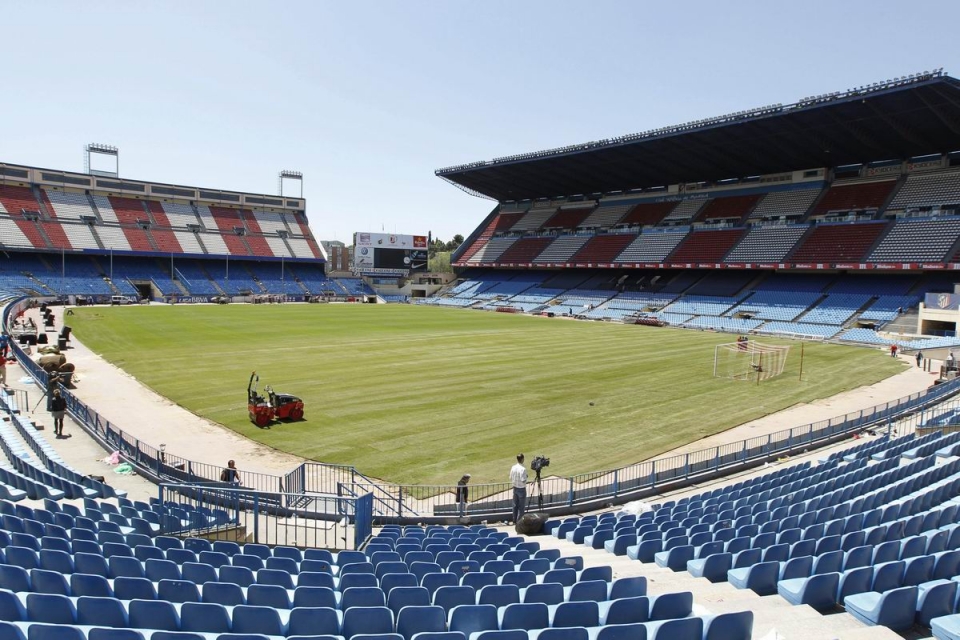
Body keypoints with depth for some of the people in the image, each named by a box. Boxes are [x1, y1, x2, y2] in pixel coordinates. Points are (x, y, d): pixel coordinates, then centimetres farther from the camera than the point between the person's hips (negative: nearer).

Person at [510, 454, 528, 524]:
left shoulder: (513, 467, -2)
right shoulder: (523, 469, -22)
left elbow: (511, 478, 5)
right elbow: (523, 480, -22)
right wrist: (526, 477, -4)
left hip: (515, 488, 7)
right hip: (521, 489, -6)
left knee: (515, 505, 15)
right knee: (521, 507, 4)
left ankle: (514, 521, 23)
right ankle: (519, 522, 7)